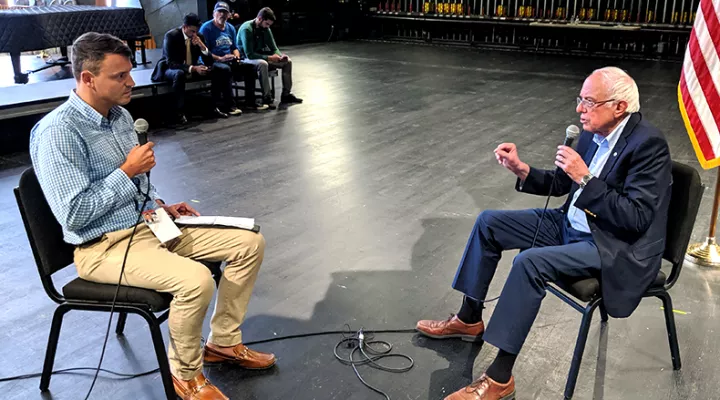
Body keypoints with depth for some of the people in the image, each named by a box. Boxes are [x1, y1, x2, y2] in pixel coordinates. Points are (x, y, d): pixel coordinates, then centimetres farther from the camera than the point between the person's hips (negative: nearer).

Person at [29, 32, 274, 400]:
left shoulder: (119, 114, 9)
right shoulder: (58, 132, -19)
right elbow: (74, 215, -23)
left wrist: (161, 205, 7)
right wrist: (127, 171, -19)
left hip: (150, 223, 9)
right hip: (105, 245, -9)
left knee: (249, 243, -1)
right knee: (196, 280, -33)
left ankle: (223, 341, 13)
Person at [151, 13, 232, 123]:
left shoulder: (199, 36, -3)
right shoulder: (171, 36, -18)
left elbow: (209, 62, -3)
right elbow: (170, 62, -25)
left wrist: (202, 46, -22)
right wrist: (193, 68, -37)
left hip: (193, 68, 5)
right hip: (171, 69, -5)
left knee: (218, 71, -12)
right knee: (179, 74, -40)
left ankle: (215, 107, -7)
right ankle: (180, 113, -33)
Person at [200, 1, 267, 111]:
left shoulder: (230, 28, 14)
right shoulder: (206, 28, -7)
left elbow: (234, 48, 21)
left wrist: (236, 57, -1)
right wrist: (220, 58, -22)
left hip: (229, 61, 7)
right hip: (212, 62, -6)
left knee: (249, 67, -13)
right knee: (225, 69, -37)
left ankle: (250, 102, -6)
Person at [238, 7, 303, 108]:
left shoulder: (266, 29, 0)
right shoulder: (246, 29, -23)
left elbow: (274, 48, 6)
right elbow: (249, 54, -28)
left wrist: (281, 55, -17)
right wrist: (269, 58, -28)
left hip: (261, 56, 8)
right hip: (247, 59, -8)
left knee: (288, 61, -4)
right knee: (263, 64, -40)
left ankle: (286, 94, -2)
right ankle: (267, 98, -33)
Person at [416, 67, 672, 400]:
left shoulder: (648, 144, -22)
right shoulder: (593, 133, 2)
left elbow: (636, 219, -27)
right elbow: (560, 185, 12)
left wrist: (585, 178, -30)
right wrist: (521, 170, -5)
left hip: (618, 247, -9)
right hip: (573, 223, 9)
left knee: (530, 261, -32)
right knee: (488, 222, 4)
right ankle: (469, 319, 17)